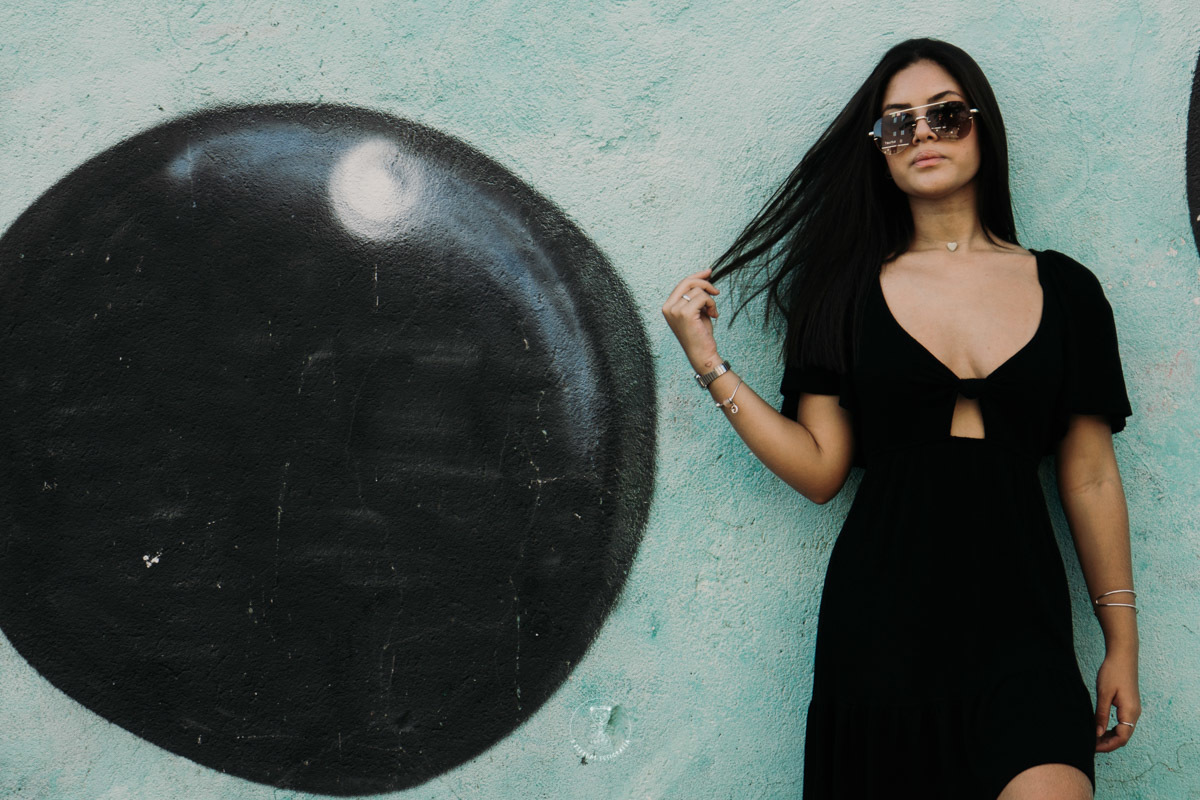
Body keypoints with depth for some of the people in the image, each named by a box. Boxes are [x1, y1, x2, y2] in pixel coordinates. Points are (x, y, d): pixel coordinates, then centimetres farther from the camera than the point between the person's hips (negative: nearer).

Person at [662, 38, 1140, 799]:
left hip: (1019, 615, 0)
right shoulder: (848, 290, 5)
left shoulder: (1064, 288, 6)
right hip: (882, 616, 0)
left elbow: (1090, 477, 8)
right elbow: (821, 468, 1)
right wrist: (709, 362, -4)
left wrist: (1123, 639, 9)